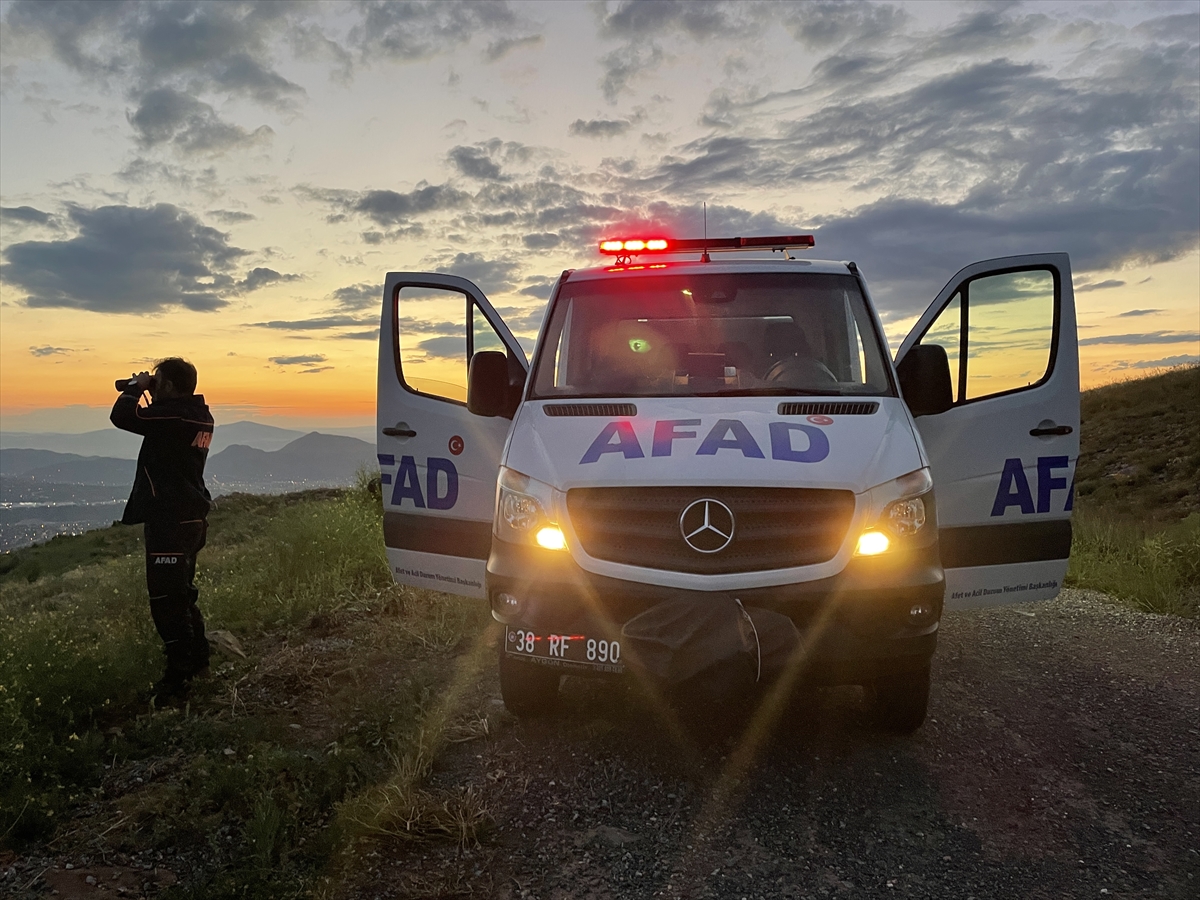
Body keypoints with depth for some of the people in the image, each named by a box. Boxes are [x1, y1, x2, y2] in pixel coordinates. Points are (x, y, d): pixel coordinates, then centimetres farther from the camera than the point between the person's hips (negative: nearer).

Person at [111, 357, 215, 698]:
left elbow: (122, 416, -19)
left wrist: (136, 387, -2)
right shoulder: (198, 416, 11)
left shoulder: (173, 416, -19)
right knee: (181, 592, 21)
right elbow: (152, 419, 28)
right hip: (191, 517, 10)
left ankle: (179, 673, -1)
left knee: (166, 598, -5)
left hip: (170, 520, -10)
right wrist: (142, 391, 17)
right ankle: (197, 657, 30)